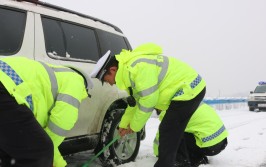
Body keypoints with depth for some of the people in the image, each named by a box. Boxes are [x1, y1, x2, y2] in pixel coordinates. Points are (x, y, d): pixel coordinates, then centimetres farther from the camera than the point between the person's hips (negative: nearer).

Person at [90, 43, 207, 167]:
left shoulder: (138, 67, -26)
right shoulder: (128, 68, 8)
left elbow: (148, 100, -24)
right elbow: (136, 101, 18)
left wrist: (134, 126, -9)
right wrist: (124, 124, 20)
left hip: (189, 89, -10)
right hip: (186, 88, 10)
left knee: (168, 133, -9)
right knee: (169, 133, 18)